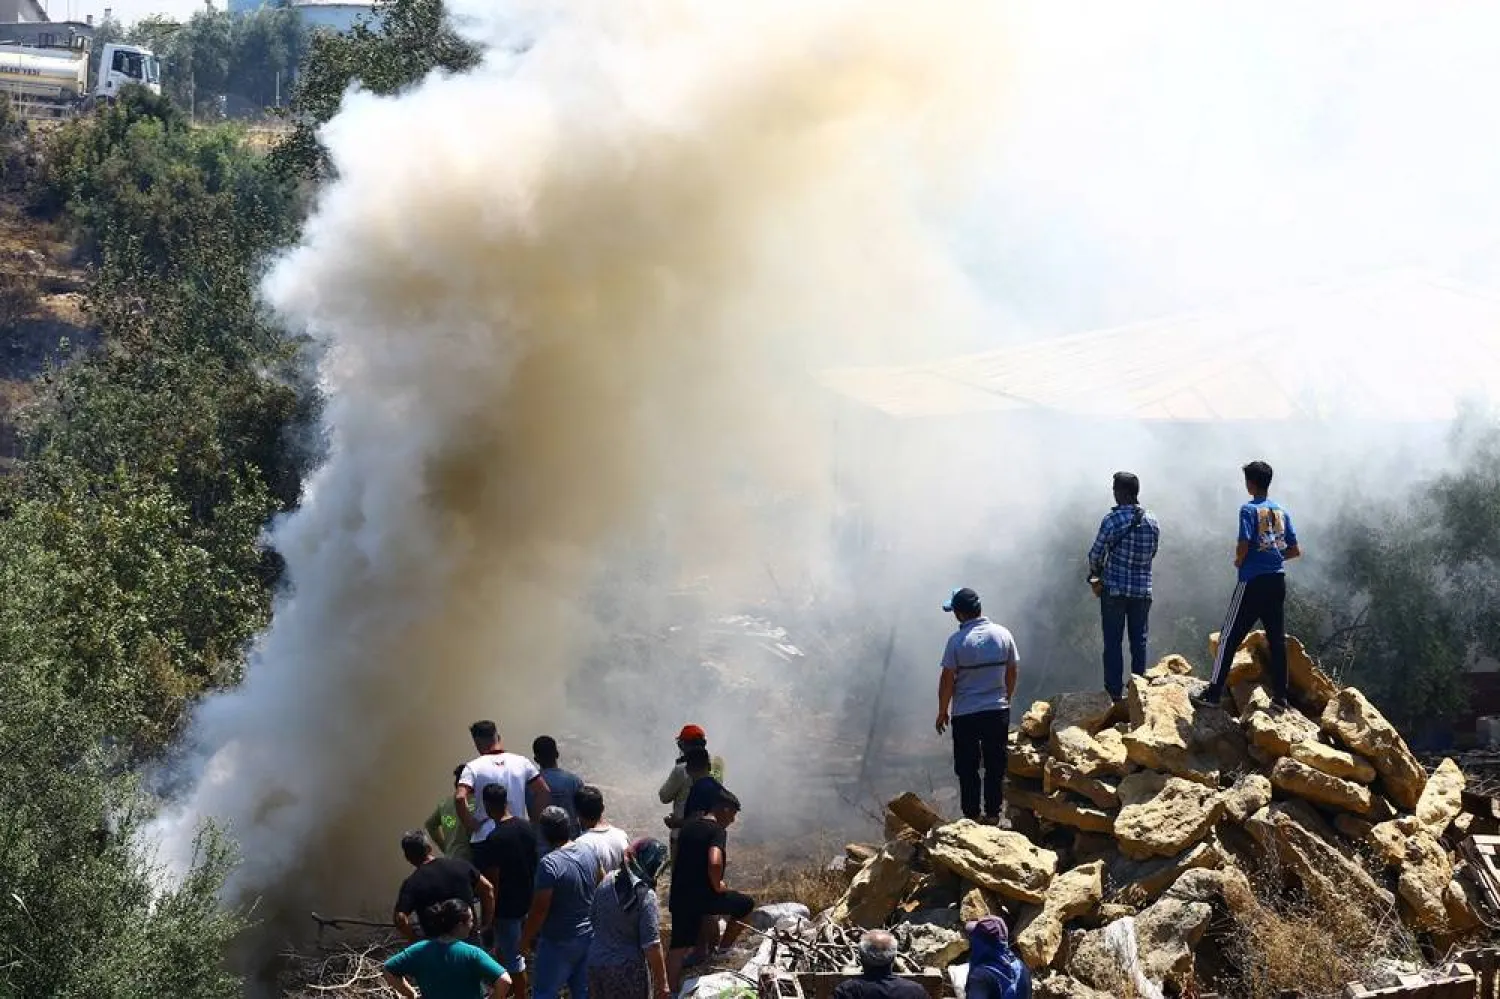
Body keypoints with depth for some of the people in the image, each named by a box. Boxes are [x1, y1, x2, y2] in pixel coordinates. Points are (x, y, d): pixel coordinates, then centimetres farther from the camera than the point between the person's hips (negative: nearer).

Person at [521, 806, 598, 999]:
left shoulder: (549, 864, -24)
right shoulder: (589, 854, -3)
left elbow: (540, 909, -21)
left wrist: (525, 940, -9)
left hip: (558, 942, -7)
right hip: (588, 937, 7)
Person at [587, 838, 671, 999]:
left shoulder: (607, 883, 0)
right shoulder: (646, 897, -19)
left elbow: (593, 919, 13)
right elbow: (651, 947, -20)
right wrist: (662, 984, -14)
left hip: (596, 963, 6)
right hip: (629, 972, -6)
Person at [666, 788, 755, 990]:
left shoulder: (688, 826, 12)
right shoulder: (718, 831, -12)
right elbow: (714, 863, -28)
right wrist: (717, 886, -11)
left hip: (678, 896, 7)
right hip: (702, 896, -7)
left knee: (678, 947, 11)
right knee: (746, 904, 16)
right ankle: (723, 950, 22)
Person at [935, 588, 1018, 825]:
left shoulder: (957, 640, -14)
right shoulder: (1002, 635, -3)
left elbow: (947, 680, -11)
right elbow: (1012, 672, 6)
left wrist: (942, 711, 1)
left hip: (965, 714, -3)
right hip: (998, 711, 3)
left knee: (967, 770, 8)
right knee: (995, 767, 12)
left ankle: (972, 816, 12)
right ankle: (993, 814, 17)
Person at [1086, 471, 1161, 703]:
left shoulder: (1113, 519, -13)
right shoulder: (1151, 521, 3)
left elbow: (1096, 554, -7)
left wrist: (1095, 575, 13)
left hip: (1114, 590, -4)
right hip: (1143, 589, 4)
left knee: (1113, 642, 2)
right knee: (1139, 640, 11)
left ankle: (1115, 690, 3)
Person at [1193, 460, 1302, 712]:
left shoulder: (1249, 510, -9)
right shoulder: (1282, 512, 10)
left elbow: (1244, 544, -20)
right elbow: (1295, 550, 11)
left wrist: (1239, 560, 0)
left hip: (1253, 581, -6)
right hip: (1278, 580, 6)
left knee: (1230, 637, -1)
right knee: (1277, 639, 9)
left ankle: (1213, 694, -2)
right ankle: (1280, 695, 8)